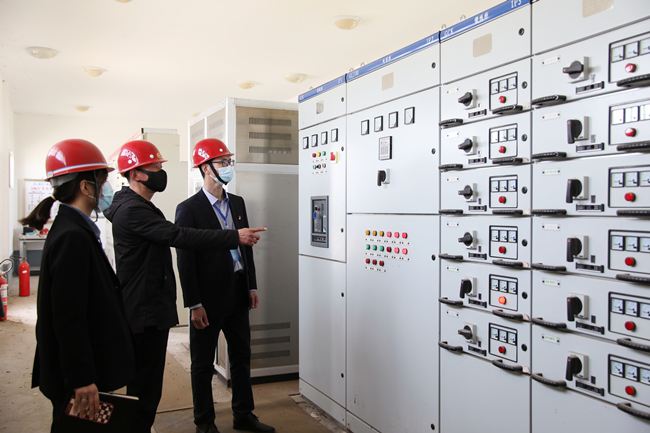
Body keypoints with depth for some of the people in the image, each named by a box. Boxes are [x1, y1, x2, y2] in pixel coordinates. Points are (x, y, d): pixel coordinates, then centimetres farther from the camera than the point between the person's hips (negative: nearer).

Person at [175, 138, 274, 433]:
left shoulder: (237, 203, 9)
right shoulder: (188, 209, -12)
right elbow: (185, 261, -13)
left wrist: (252, 286, 10)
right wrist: (194, 305, -15)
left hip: (237, 295, 7)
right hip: (209, 298, -6)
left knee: (241, 357, 17)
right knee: (203, 364, 9)